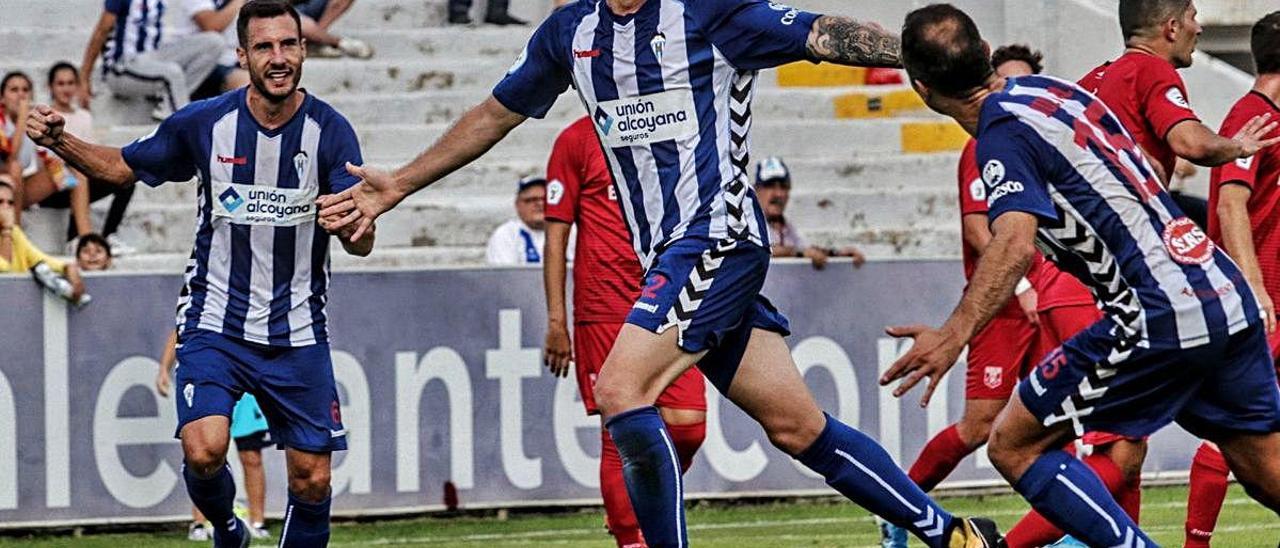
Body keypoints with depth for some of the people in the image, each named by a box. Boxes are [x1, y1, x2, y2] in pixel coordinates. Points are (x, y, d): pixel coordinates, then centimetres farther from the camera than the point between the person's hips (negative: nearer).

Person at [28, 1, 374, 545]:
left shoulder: (331, 132, -8)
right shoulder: (203, 123, -6)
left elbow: (363, 244, -12)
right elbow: (122, 167, 10)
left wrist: (351, 223, -37)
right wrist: (59, 142, -8)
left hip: (297, 333, 1)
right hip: (215, 322, -1)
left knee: (311, 480, 0)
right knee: (203, 451, -20)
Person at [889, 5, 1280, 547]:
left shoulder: (1004, 134, -10)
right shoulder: (1049, 88, 15)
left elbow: (1015, 243, -28)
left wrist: (954, 335, -37)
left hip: (1161, 318, -9)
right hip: (1229, 296, 9)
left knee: (1014, 446, 1)